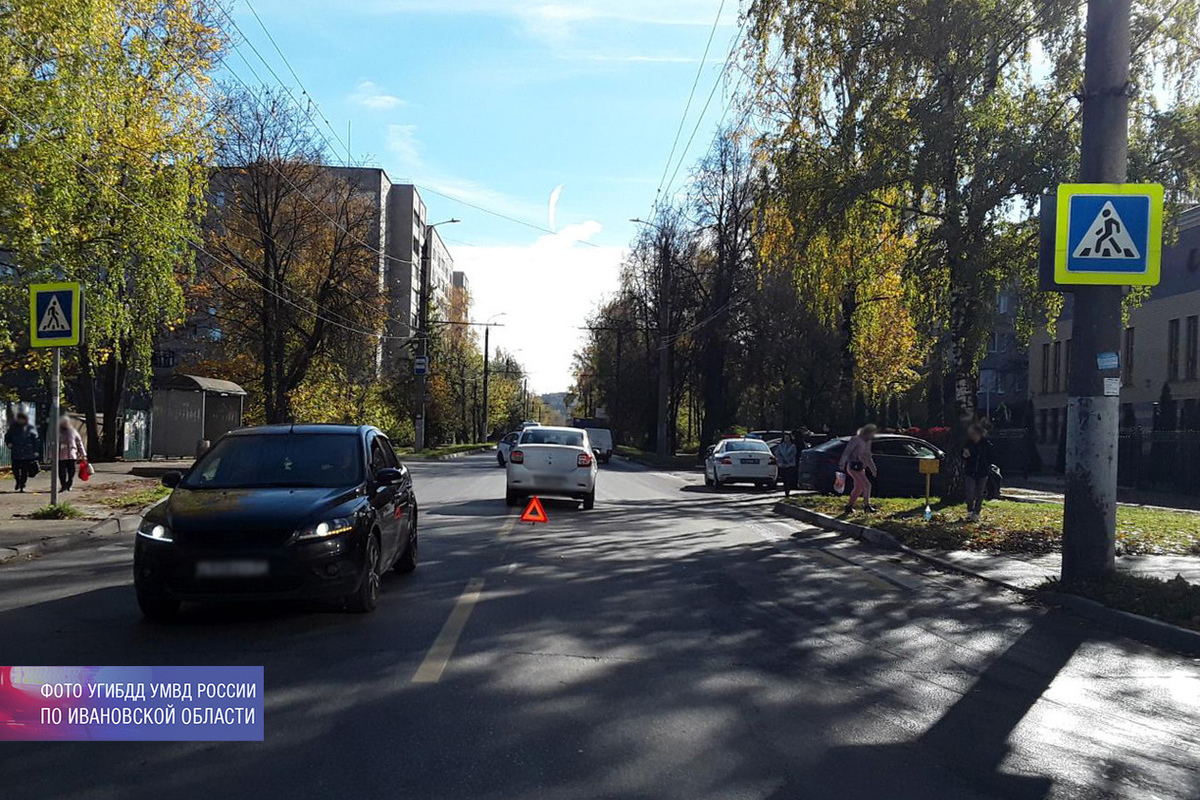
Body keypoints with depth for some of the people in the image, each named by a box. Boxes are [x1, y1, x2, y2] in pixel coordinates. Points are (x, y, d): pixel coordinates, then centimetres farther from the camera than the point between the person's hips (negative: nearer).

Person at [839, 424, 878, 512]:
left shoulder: (867, 442, 14)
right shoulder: (855, 440, -12)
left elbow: (868, 457, 25)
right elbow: (847, 452, -18)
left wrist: (873, 468, 27)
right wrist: (842, 463, -26)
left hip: (860, 467, 10)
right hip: (853, 467, -10)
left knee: (858, 488, 13)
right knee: (866, 485, -13)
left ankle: (849, 506, 22)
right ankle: (866, 505, -3)